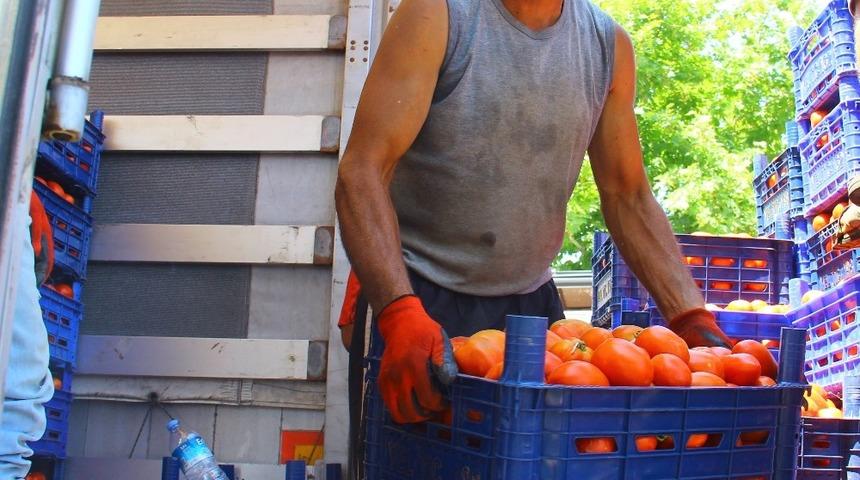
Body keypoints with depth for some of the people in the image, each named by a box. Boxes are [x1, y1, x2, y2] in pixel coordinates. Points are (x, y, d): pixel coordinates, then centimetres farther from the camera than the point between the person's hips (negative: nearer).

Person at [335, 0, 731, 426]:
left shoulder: (610, 44, 2)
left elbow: (629, 198, 7)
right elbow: (363, 171, -19)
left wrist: (692, 316, -6)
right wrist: (401, 313, -34)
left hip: (532, 300, 4)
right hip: (421, 298, -4)